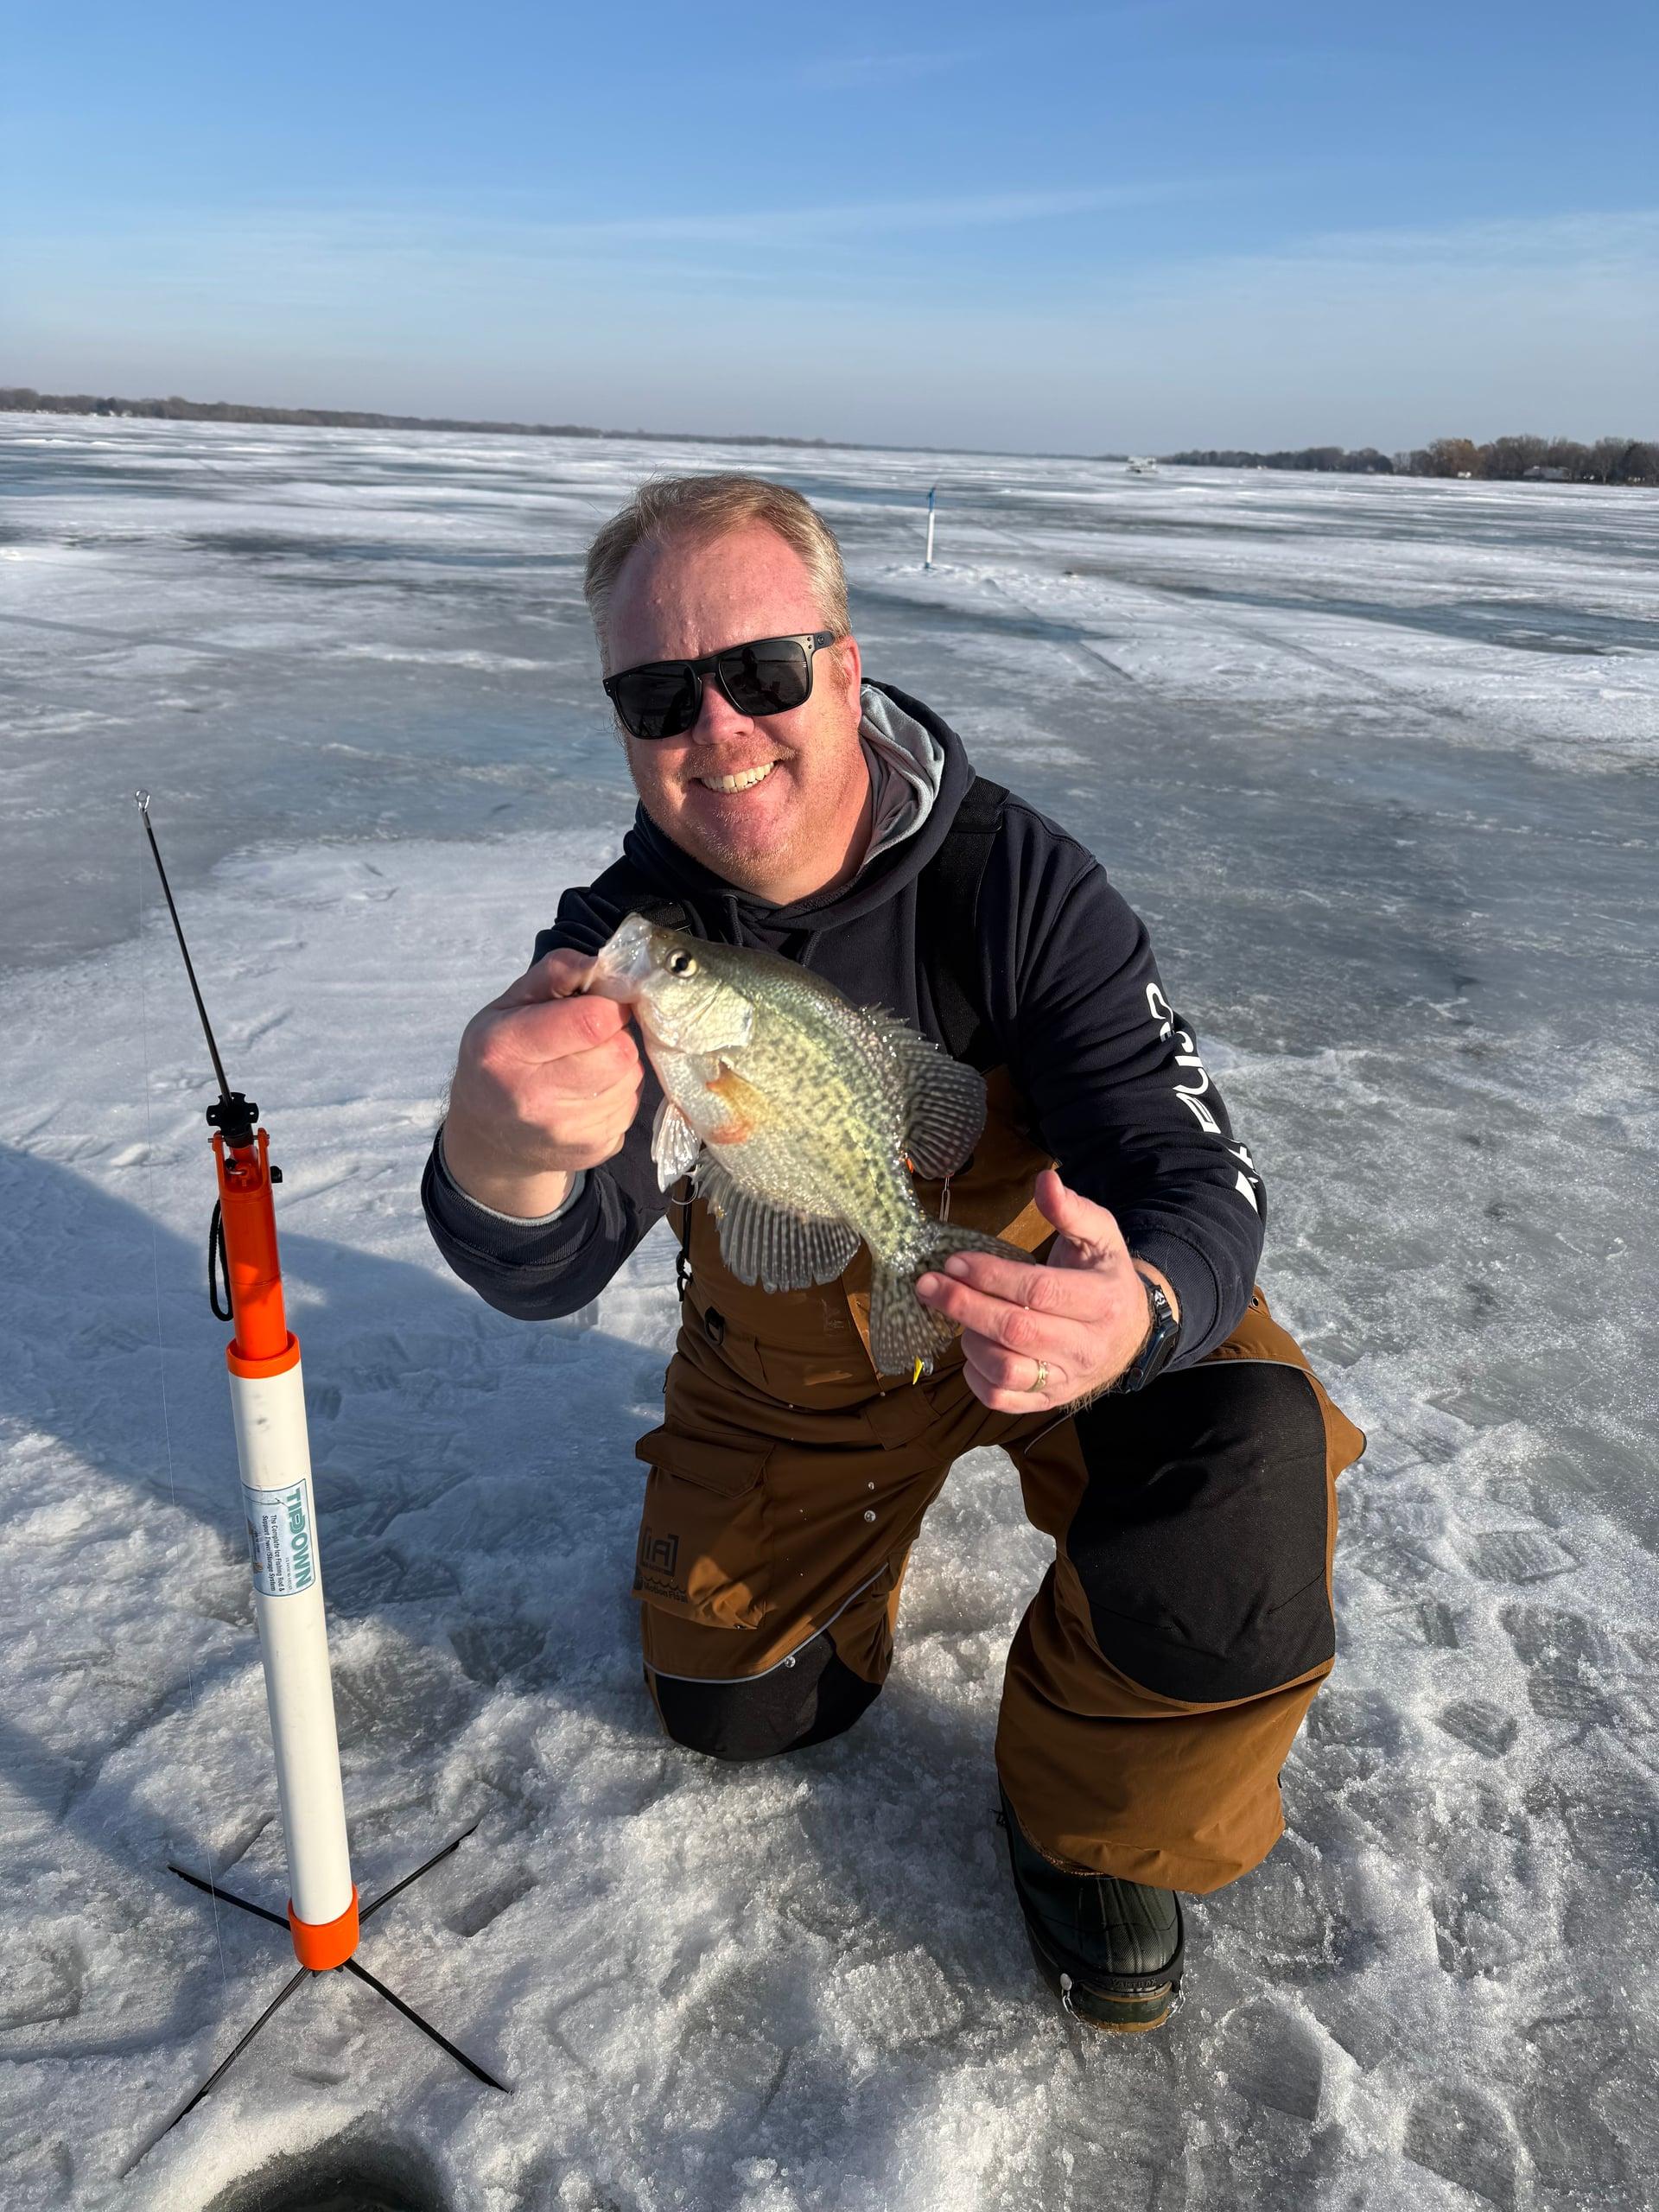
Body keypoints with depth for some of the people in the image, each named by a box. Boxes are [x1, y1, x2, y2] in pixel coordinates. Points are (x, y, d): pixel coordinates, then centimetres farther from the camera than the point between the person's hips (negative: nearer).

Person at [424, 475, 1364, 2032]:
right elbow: (548, 1274, -30)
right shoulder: (622, 939, -19)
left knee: (1244, 1456, -31)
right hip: (787, 1350, 3)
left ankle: (1093, 1819, 0)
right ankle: (879, 1486, 42)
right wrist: (498, 1159, -56)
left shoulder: (1017, 879, -26)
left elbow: (1203, 1178, -30)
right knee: (733, 1708, 11)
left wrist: (1137, 1314, -55)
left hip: (1053, 1289, -2)